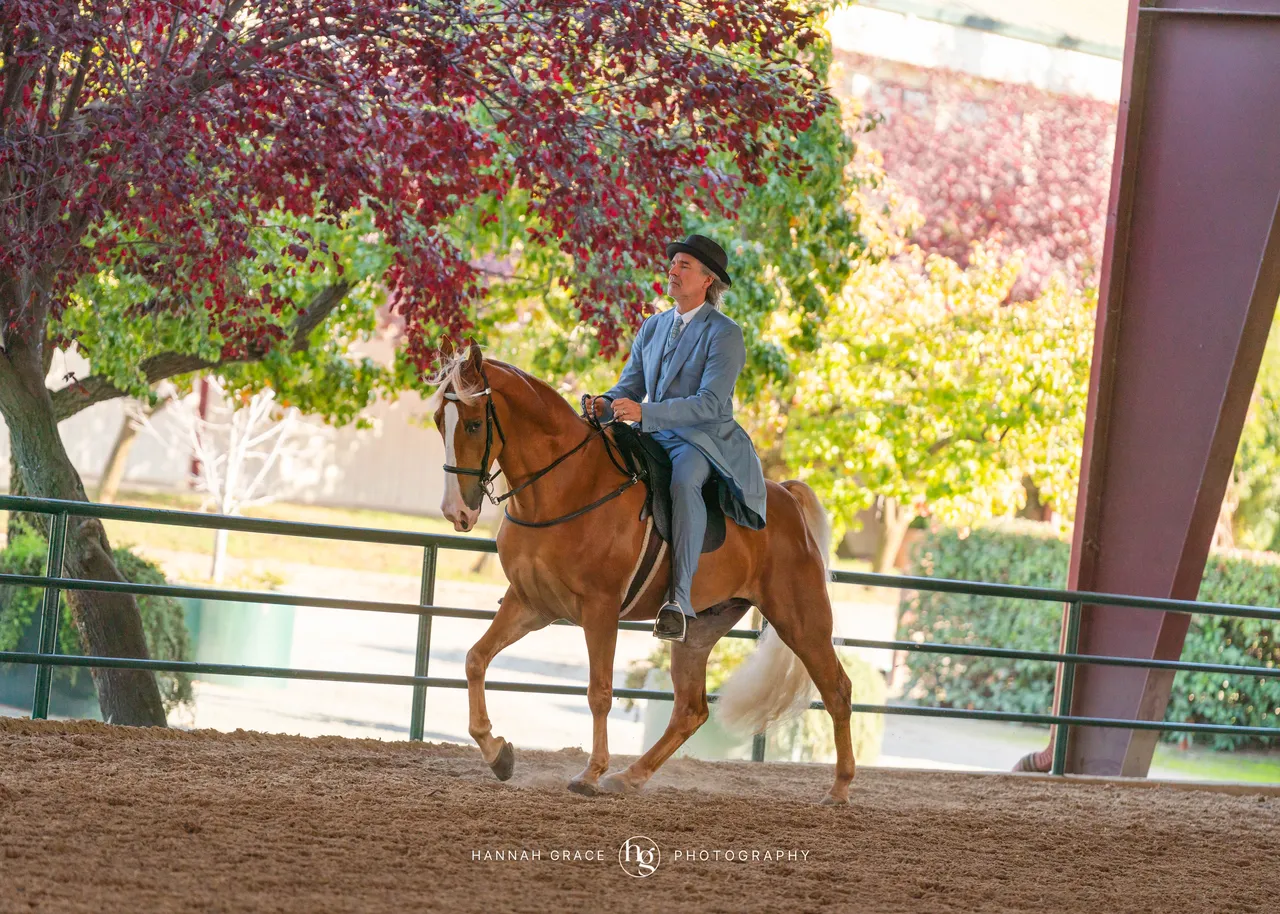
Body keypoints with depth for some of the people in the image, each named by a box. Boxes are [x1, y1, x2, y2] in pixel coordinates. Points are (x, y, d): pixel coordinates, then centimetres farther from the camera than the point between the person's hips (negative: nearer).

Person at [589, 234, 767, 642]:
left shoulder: (724, 334, -7)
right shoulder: (652, 328, 15)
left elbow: (710, 404, -17)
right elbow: (630, 385, 15)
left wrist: (644, 412, -28)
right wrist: (605, 404, -11)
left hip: (704, 442, -7)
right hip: (654, 438, 7)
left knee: (683, 480, -38)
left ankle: (680, 598, -45)